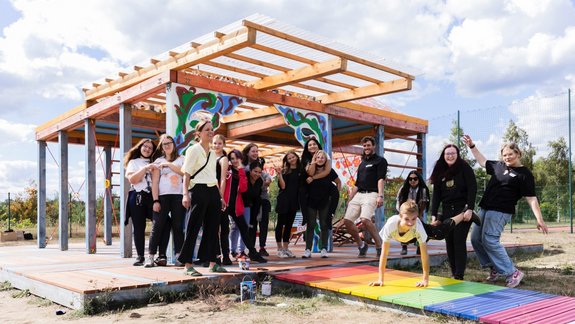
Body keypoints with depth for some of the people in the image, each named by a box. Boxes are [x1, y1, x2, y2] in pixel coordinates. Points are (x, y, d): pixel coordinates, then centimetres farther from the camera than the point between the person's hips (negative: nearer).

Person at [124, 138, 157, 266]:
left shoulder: (154, 163, 19)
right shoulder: (133, 162, 11)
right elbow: (132, 179, -6)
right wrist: (145, 168, -12)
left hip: (152, 196, 2)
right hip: (137, 197, -2)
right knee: (139, 228, 1)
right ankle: (140, 257, 6)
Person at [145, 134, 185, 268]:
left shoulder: (181, 159, 13)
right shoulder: (158, 161, 13)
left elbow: (184, 172, -8)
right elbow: (155, 182, 5)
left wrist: (169, 164, -9)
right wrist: (155, 200, -5)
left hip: (178, 196, 0)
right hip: (163, 196, 0)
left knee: (178, 226, 0)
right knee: (158, 225, -6)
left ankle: (179, 256, 5)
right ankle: (151, 256, -5)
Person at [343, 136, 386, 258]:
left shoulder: (380, 160, 5)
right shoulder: (362, 163, 25)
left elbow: (381, 179, -8)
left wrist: (380, 196, -21)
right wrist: (349, 200, 19)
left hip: (371, 194, -7)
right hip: (358, 194, 7)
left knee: (365, 219, -28)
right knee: (347, 220, -5)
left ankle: (379, 244, -10)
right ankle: (361, 245, 13)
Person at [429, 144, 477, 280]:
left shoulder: (464, 168, -2)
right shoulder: (440, 171, 10)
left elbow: (472, 189, -9)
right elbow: (436, 195, 7)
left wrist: (470, 209, -18)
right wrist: (433, 214, 0)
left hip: (463, 210, -5)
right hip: (446, 212, 5)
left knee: (459, 242, -9)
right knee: (449, 242, 3)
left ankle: (459, 276, -6)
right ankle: (453, 274, 9)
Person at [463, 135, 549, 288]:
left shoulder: (525, 174, -5)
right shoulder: (499, 166, 12)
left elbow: (531, 198, -8)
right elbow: (483, 161, 30)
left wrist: (539, 219, -15)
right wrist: (471, 146, 28)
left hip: (500, 212, -7)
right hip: (485, 209, 8)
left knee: (490, 240, -15)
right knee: (476, 238, 6)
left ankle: (512, 272, -5)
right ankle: (495, 269, 18)